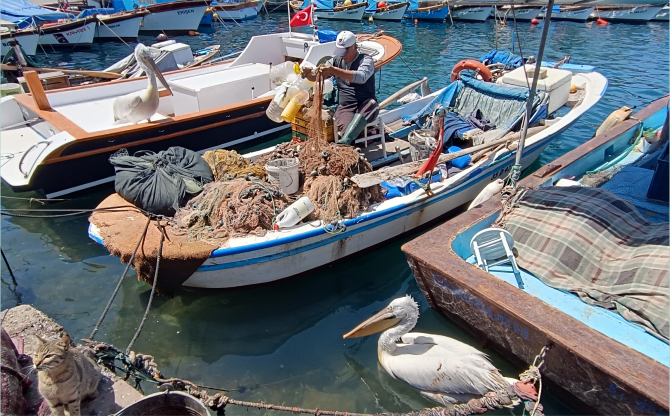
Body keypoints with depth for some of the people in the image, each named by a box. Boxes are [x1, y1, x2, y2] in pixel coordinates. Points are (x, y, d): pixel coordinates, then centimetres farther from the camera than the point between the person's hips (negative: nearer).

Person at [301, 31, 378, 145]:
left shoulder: (366, 60, -2)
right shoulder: (336, 61, 14)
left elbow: (361, 77, -25)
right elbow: (317, 76, 7)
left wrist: (334, 71, -37)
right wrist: (308, 74, -19)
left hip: (366, 106, -3)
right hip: (345, 107, 3)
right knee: (346, 128, -32)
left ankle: (344, 142, -51)